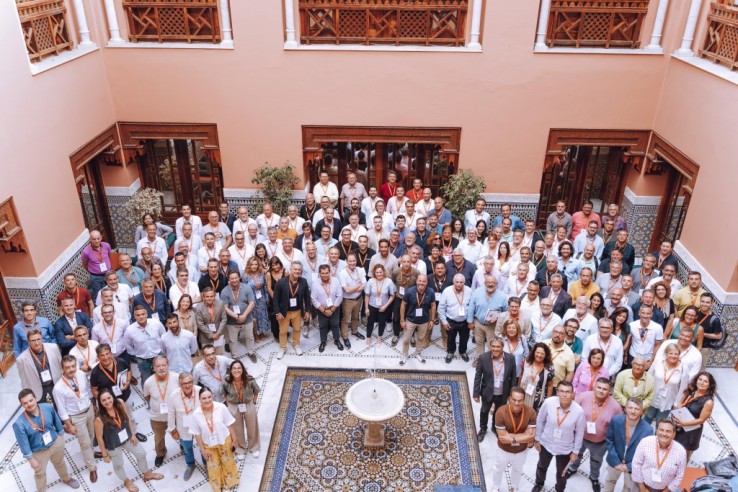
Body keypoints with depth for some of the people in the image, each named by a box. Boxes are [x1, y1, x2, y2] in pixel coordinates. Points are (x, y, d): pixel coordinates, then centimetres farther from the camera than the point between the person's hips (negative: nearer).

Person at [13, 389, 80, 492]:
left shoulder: (48, 407, -22)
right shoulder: (19, 424, -32)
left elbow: (57, 421, -2)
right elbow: (24, 444, -19)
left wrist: (61, 436, 9)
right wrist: (31, 459, -10)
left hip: (56, 443, 3)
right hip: (38, 452, -3)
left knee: (60, 463, 31)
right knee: (40, 473, 24)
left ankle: (66, 479, 61)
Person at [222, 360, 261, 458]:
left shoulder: (249, 380, -27)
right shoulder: (227, 382, -26)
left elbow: (256, 391, -6)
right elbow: (225, 394, -3)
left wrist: (254, 402, -1)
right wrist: (228, 403, -2)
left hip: (249, 405, 0)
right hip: (233, 407, 0)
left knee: (252, 428, 19)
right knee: (237, 429, 19)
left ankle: (254, 448, 45)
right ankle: (240, 449, 46)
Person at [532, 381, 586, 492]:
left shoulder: (579, 411, -27)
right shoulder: (548, 402, -27)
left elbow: (579, 433, -10)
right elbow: (540, 421, -10)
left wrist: (575, 451, -2)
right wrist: (537, 439, -1)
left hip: (565, 449, -1)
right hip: (546, 444, 1)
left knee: (562, 473, 24)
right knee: (542, 467, 28)